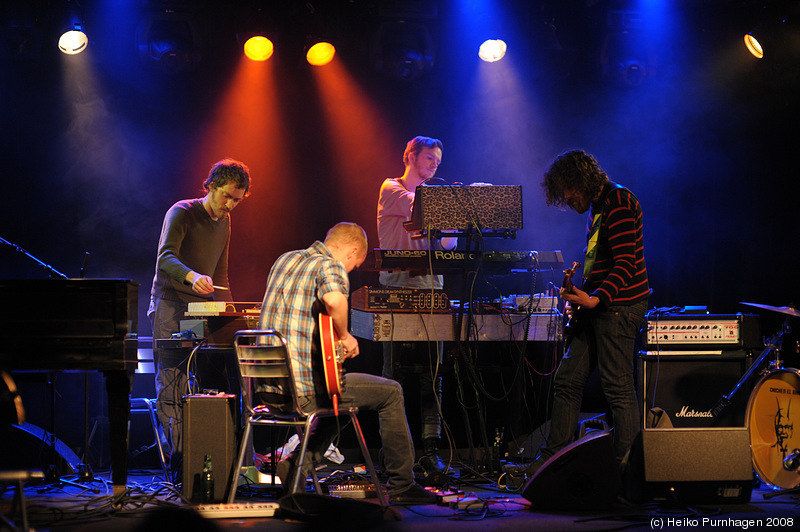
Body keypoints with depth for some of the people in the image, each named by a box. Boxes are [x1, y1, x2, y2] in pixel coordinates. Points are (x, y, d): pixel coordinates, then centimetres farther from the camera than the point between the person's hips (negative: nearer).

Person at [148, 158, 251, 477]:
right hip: (171, 307, -7)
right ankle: (178, 460, -13)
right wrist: (192, 277, -43)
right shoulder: (181, 213, -9)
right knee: (172, 387, -10)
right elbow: (165, 257, -25)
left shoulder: (224, 222, 14)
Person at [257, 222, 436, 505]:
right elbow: (334, 299, -33)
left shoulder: (284, 260, 17)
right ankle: (402, 486, 11)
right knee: (390, 393, 8)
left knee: (338, 397, 36)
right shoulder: (331, 266, -9)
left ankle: (296, 465, 19)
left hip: (266, 389, 8)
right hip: (303, 390, -8)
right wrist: (344, 337, -14)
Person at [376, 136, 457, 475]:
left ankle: (430, 450, -4)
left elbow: (449, 243, 12)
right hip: (397, 289, -5)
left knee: (432, 374, -2)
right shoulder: (391, 189, 3)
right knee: (395, 372, -5)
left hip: (431, 290, 5)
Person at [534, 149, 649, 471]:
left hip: (618, 305, -10)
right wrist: (578, 296, 17)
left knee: (618, 389, -8)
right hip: (595, 304, 10)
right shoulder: (596, 207, 19)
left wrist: (597, 299, -29)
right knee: (567, 380, 8)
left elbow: (625, 263, -21)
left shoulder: (618, 203, -13)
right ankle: (553, 458, 13)